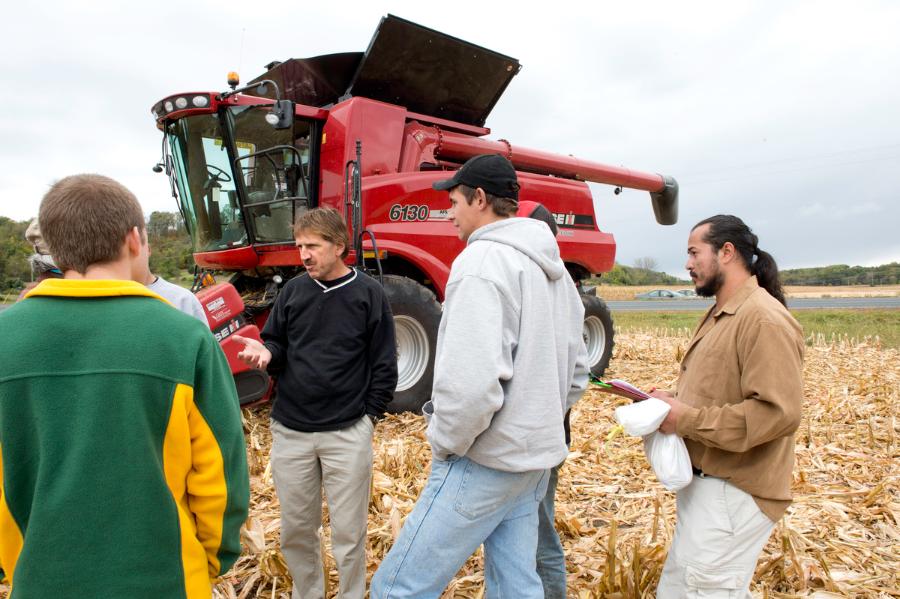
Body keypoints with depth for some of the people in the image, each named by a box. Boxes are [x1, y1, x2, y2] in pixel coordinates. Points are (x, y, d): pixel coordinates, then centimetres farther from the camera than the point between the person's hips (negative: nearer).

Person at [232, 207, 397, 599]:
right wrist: (266, 352, -11)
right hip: (290, 432, 4)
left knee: (348, 533, 9)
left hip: (348, 433, -3)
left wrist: (370, 415, -4)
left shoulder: (369, 294, -4)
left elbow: (384, 364, -2)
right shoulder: (293, 291, 4)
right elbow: (277, 346, 11)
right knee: (296, 530, 17)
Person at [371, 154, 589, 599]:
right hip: (536, 459, 9)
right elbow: (576, 372, 17)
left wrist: (444, 442, -12)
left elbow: (472, 382, -28)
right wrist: (537, 421, 16)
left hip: (484, 462, -9)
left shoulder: (481, 262, -17)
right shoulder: (553, 269, 12)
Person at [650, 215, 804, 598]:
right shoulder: (720, 315, 15)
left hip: (734, 492, -10)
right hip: (703, 483, 10)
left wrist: (686, 419, -20)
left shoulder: (765, 319, -18)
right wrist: (674, 402, 3)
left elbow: (778, 412, -25)